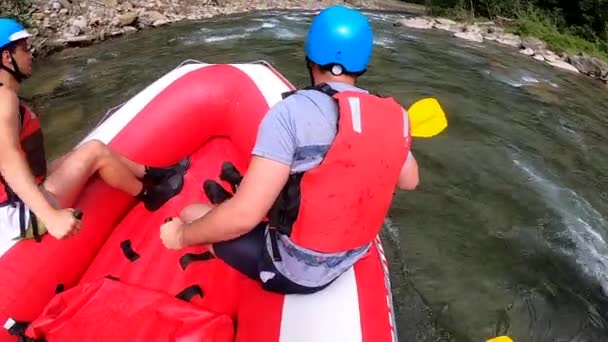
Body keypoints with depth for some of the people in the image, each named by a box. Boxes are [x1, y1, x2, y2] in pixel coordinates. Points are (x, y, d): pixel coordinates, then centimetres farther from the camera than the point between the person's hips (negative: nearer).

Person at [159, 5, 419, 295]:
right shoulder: (393, 117, -8)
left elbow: (244, 215, -29)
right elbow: (409, 181, 10)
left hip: (292, 271, -6)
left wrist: (182, 235, -11)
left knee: (190, 216, 10)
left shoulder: (294, 111, -26)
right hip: (349, 259, 7)